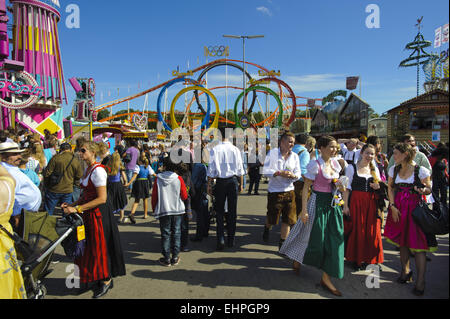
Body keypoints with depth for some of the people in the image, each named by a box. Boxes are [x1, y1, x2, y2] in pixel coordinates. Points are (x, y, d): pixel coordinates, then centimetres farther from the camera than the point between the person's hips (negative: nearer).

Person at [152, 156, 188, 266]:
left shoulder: (158, 179, -7)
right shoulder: (179, 179, -7)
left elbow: (154, 197, -2)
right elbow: (184, 196, -3)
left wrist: (154, 209, 12)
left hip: (163, 211, 0)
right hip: (177, 210, 0)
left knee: (165, 234, 9)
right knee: (176, 233, 11)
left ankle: (166, 258, 14)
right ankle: (175, 257, 16)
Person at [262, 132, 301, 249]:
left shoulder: (295, 156, 6)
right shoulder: (272, 153, -6)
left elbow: (298, 173, 5)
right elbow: (266, 171, -10)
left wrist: (293, 175, -18)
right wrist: (280, 173, -23)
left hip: (289, 191, 4)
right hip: (274, 191, -3)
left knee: (288, 219, 4)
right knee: (272, 218, 7)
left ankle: (282, 243, 21)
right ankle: (267, 228, 43)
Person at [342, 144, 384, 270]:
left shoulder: (375, 169, 12)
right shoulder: (352, 167, -1)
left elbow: (379, 185, 21)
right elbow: (347, 187, -4)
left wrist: (378, 187, -4)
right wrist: (346, 205, -11)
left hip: (371, 203, 4)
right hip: (356, 202, -4)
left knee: (371, 231, 4)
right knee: (356, 230, 1)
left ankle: (367, 258, 21)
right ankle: (355, 258, 17)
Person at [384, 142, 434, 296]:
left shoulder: (421, 170, -8)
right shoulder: (394, 169, 5)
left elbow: (429, 189, 0)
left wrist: (423, 190, -24)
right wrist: (392, 206, -1)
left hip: (415, 208, -4)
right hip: (398, 208, 4)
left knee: (418, 244, -4)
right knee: (402, 241, 13)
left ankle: (420, 280, 6)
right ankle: (405, 271, 31)